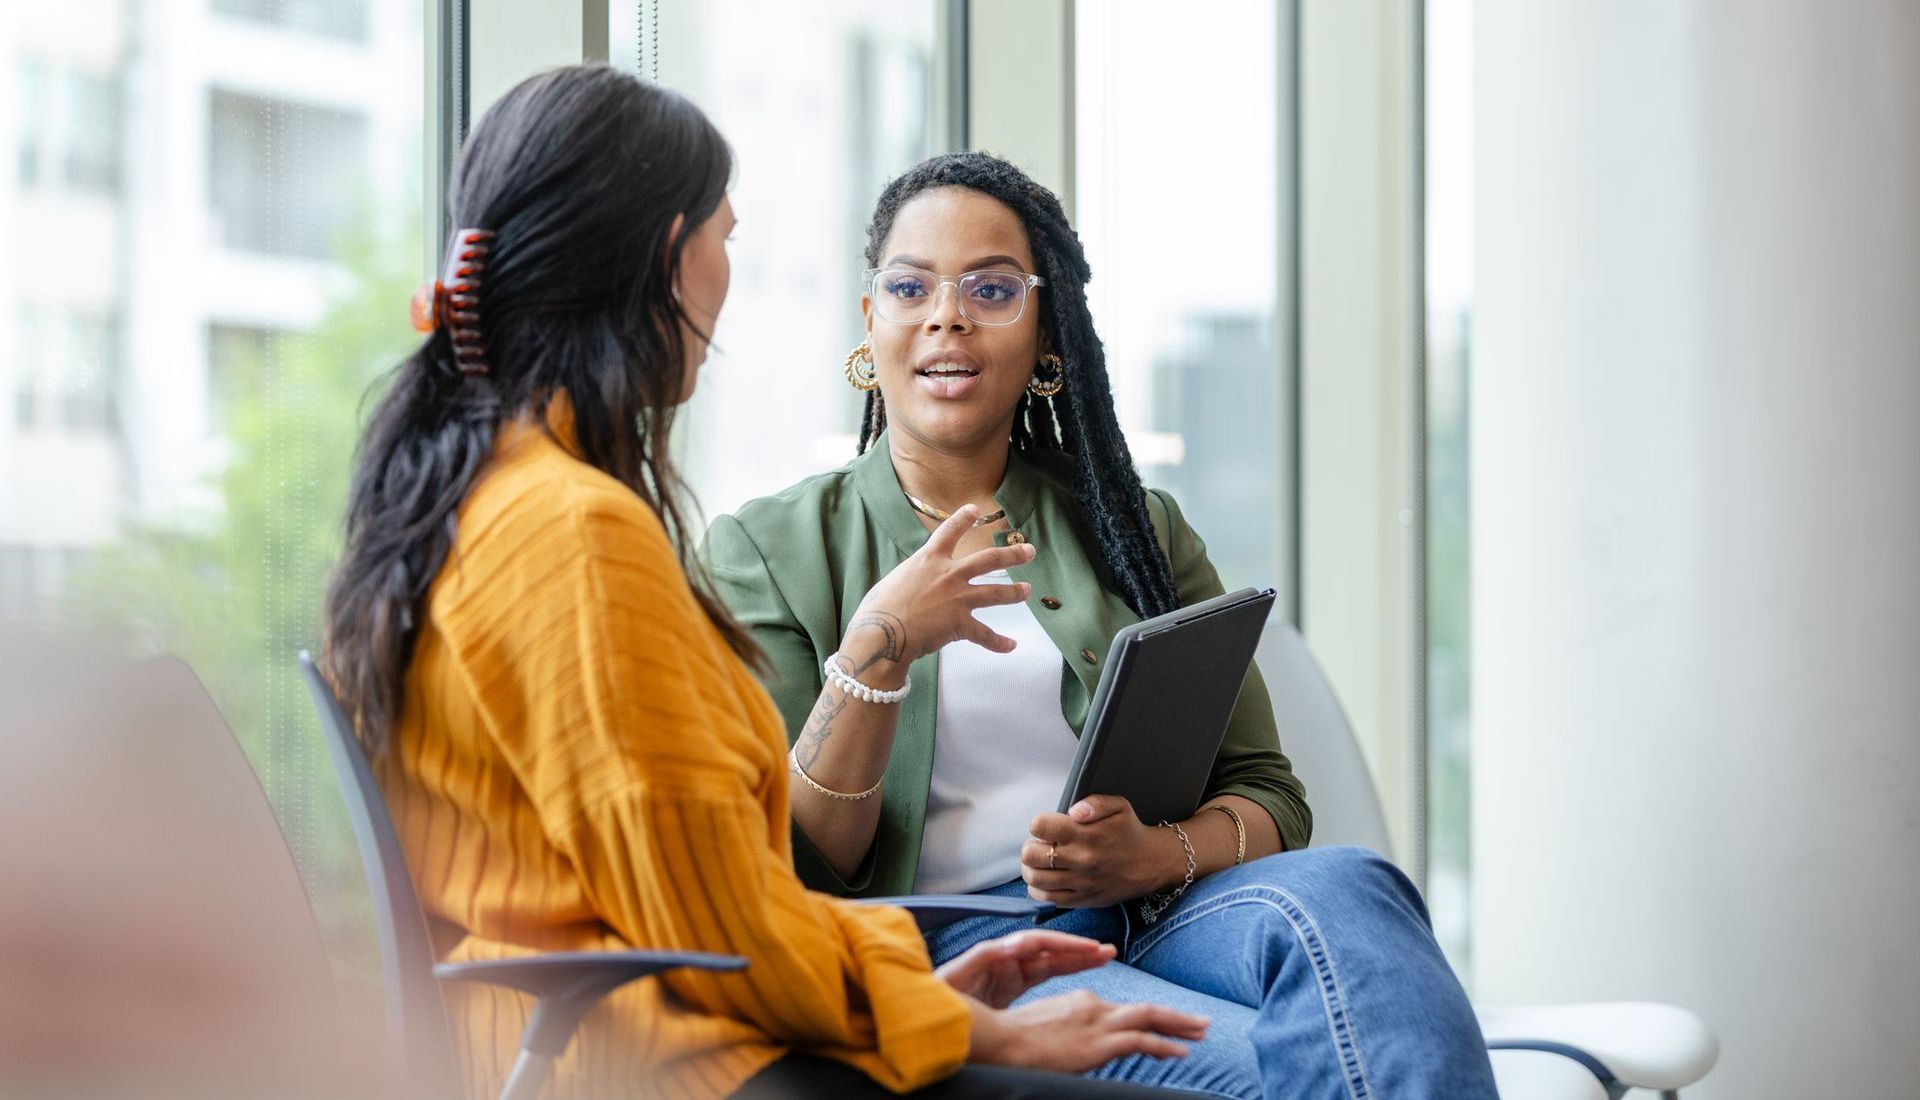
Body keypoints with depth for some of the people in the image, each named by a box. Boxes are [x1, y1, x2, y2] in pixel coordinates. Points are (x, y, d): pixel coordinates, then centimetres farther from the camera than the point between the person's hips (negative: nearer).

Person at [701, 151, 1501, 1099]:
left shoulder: (1134, 530, 22)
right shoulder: (768, 549, 12)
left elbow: (1269, 800, 15)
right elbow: (790, 869, 2)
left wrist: (1156, 853, -9)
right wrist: (879, 646, -14)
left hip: (1157, 917, 4)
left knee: (1339, 889, -33)